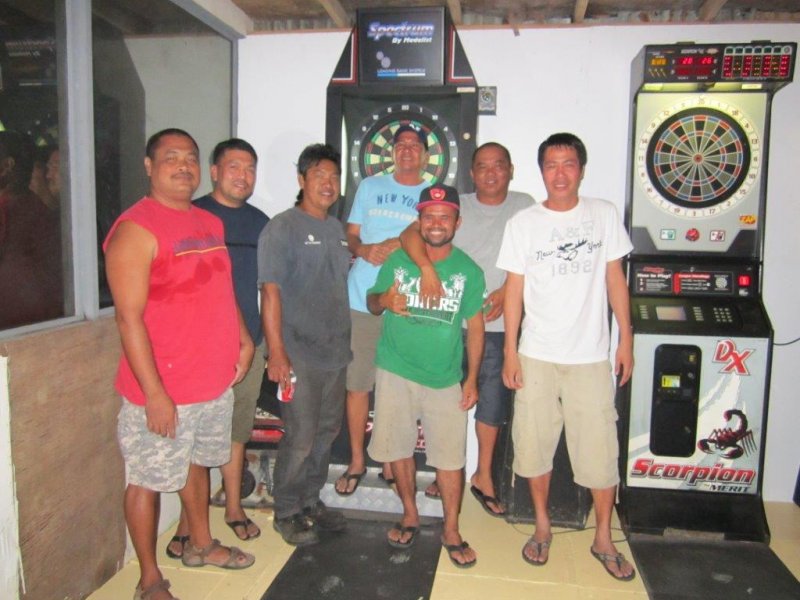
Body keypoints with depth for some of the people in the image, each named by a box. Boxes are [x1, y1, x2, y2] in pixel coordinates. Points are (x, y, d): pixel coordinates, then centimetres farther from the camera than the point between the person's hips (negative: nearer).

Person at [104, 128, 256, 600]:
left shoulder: (211, 224, 10)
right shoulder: (136, 228, -14)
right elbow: (130, 317, -19)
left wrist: (243, 338, 8)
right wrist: (154, 393, -21)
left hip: (216, 380, 8)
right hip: (163, 391, -7)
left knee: (198, 462, 24)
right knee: (148, 479, 8)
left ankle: (201, 544, 45)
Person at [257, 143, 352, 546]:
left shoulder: (337, 230, 14)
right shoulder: (282, 228, -8)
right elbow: (270, 291, -14)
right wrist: (277, 354, -19)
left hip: (335, 352, 7)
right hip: (299, 354, -7)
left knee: (327, 432, 15)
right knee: (300, 437, -2)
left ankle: (311, 500, 33)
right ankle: (286, 513, 18)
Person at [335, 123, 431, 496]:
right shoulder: (369, 187, 15)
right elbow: (351, 235, 14)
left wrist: (398, 245, -15)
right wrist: (363, 250, -8)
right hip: (362, 300, 1)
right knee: (357, 384, 4)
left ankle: (392, 464, 21)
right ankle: (356, 462, 20)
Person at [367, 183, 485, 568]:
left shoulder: (469, 270, 0)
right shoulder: (398, 261, 1)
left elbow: (475, 325, 3)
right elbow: (372, 303, 10)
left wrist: (472, 379, 0)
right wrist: (384, 300, -16)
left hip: (445, 379, -1)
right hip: (396, 372, 1)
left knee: (450, 457, 1)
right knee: (397, 448, 11)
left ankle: (451, 531, 21)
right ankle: (410, 515, 34)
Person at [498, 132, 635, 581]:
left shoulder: (604, 215, 2)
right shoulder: (523, 223, 0)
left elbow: (615, 278, 6)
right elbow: (514, 288, 1)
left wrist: (627, 339, 3)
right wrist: (510, 351, -2)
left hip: (590, 358, 0)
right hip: (536, 357, 0)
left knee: (601, 451, 5)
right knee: (535, 445, 10)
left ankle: (604, 538, 26)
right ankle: (543, 525, 32)